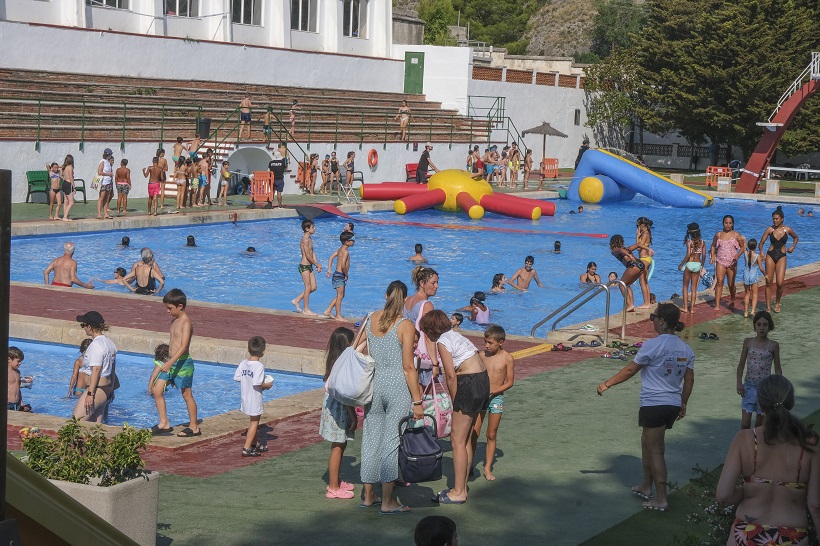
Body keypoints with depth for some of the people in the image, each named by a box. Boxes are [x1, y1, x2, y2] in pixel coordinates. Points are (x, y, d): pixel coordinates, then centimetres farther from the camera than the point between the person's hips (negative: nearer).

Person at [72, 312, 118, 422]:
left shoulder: (96, 345, -17)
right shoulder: (109, 343, 13)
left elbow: (96, 370, -21)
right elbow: (113, 370, 18)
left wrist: (90, 394, -22)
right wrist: (111, 390, 24)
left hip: (97, 389, -10)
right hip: (107, 388, 10)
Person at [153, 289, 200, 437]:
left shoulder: (186, 322, -16)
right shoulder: (175, 320, 12)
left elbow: (183, 346, -25)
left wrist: (171, 362, -32)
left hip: (183, 362, -9)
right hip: (172, 362, 9)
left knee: (187, 395, 1)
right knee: (157, 390, 3)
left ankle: (194, 427, 12)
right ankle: (164, 424, 8)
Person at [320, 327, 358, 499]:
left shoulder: (333, 360, 7)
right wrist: (353, 416, -16)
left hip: (332, 402, 10)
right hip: (339, 407, -10)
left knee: (340, 445, 19)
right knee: (338, 447, -2)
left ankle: (335, 482, 29)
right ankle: (333, 488, 4)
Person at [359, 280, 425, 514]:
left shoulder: (368, 320, 3)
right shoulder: (405, 326, -10)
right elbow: (408, 367, -12)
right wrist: (417, 401, -7)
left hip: (373, 384, 4)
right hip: (397, 385, -4)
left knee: (371, 439, 14)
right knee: (392, 440, 2)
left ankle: (369, 495, 24)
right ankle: (387, 501, 6)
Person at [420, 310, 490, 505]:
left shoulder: (442, 341, -10)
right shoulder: (453, 335, 17)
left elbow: (451, 376, -12)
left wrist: (455, 402, -6)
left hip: (469, 384, -10)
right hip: (482, 381, 10)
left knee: (457, 441, -3)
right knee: (466, 440, 15)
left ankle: (458, 493, 1)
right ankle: (461, 487, 21)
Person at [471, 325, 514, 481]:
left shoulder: (507, 358, -6)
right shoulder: (482, 356, 0)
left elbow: (509, 382, -5)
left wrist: (492, 391, -15)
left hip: (496, 398, -1)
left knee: (491, 435, 6)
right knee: (473, 433, -1)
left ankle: (488, 468, 14)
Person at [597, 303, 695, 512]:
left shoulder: (653, 345, -15)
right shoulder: (685, 349, 5)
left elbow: (630, 370, -9)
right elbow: (689, 380, 10)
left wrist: (607, 384, 2)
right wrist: (683, 404, 22)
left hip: (653, 405, -7)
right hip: (673, 406, 8)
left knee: (655, 451, -1)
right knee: (647, 442, 23)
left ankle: (661, 499, 0)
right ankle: (646, 486, 33)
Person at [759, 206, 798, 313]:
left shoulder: (787, 230, -1)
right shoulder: (770, 229, -2)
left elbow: (796, 237, 20)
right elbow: (761, 243, -3)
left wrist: (793, 247, 5)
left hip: (781, 257, -1)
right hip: (770, 256, 1)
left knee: (779, 283, -9)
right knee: (769, 283, 1)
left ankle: (777, 303, 17)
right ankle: (768, 306, 9)